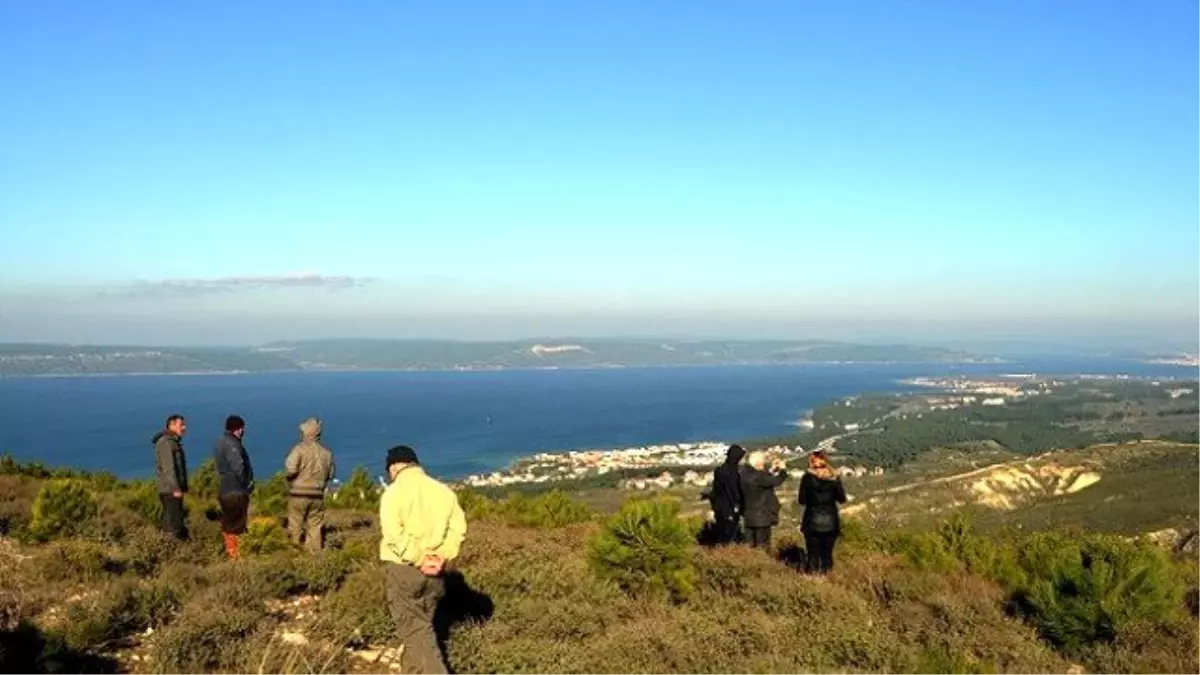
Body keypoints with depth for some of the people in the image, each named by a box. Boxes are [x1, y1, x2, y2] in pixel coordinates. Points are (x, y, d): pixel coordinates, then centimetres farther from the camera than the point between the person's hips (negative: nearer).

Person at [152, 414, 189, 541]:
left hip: (174, 488, 10)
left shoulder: (174, 441, 16)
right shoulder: (166, 442, -15)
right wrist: (176, 488, -23)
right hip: (170, 489, -10)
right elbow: (168, 468, -21)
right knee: (175, 521, -9)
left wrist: (183, 487, 19)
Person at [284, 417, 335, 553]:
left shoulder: (300, 449, -11)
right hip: (318, 495, 4)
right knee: (316, 526, 11)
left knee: (296, 527, 6)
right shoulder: (326, 452, 4)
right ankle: (316, 553, 11)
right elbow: (331, 474, 9)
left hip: (298, 494, -4)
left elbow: (290, 470, -18)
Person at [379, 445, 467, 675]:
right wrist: (443, 556, -7)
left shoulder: (394, 492, -8)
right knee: (420, 624, 20)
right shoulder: (443, 490, 7)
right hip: (434, 571, 5)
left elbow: (394, 534, -20)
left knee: (415, 629, -1)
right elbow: (458, 527, -2)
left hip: (403, 568, -5)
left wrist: (419, 560, -15)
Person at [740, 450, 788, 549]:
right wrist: (783, 470, -7)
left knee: (750, 544, 16)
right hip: (761, 515, -9)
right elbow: (775, 481, -23)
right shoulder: (757, 476, -24)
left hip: (749, 514, 9)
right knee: (761, 545, 0)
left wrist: (772, 471, 12)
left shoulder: (745, 473, 6)